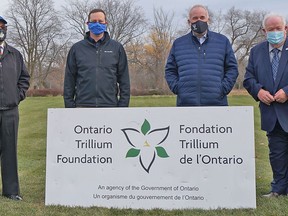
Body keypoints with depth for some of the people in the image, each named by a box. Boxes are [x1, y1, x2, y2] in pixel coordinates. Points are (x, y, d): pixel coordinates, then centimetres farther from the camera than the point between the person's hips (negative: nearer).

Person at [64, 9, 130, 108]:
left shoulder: (117, 48, 8)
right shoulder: (76, 48, 9)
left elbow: (124, 80, 7)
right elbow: (69, 80, 8)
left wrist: (123, 105, -1)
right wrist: (69, 105, 1)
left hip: (109, 105, 0)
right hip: (83, 105, 0)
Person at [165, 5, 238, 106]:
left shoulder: (223, 41, 11)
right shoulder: (178, 44, 13)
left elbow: (232, 68, 10)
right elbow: (170, 70, 14)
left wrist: (223, 89, -3)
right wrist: (177, 88, -2)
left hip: (216, 103, 0)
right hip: (186, 103, 1)